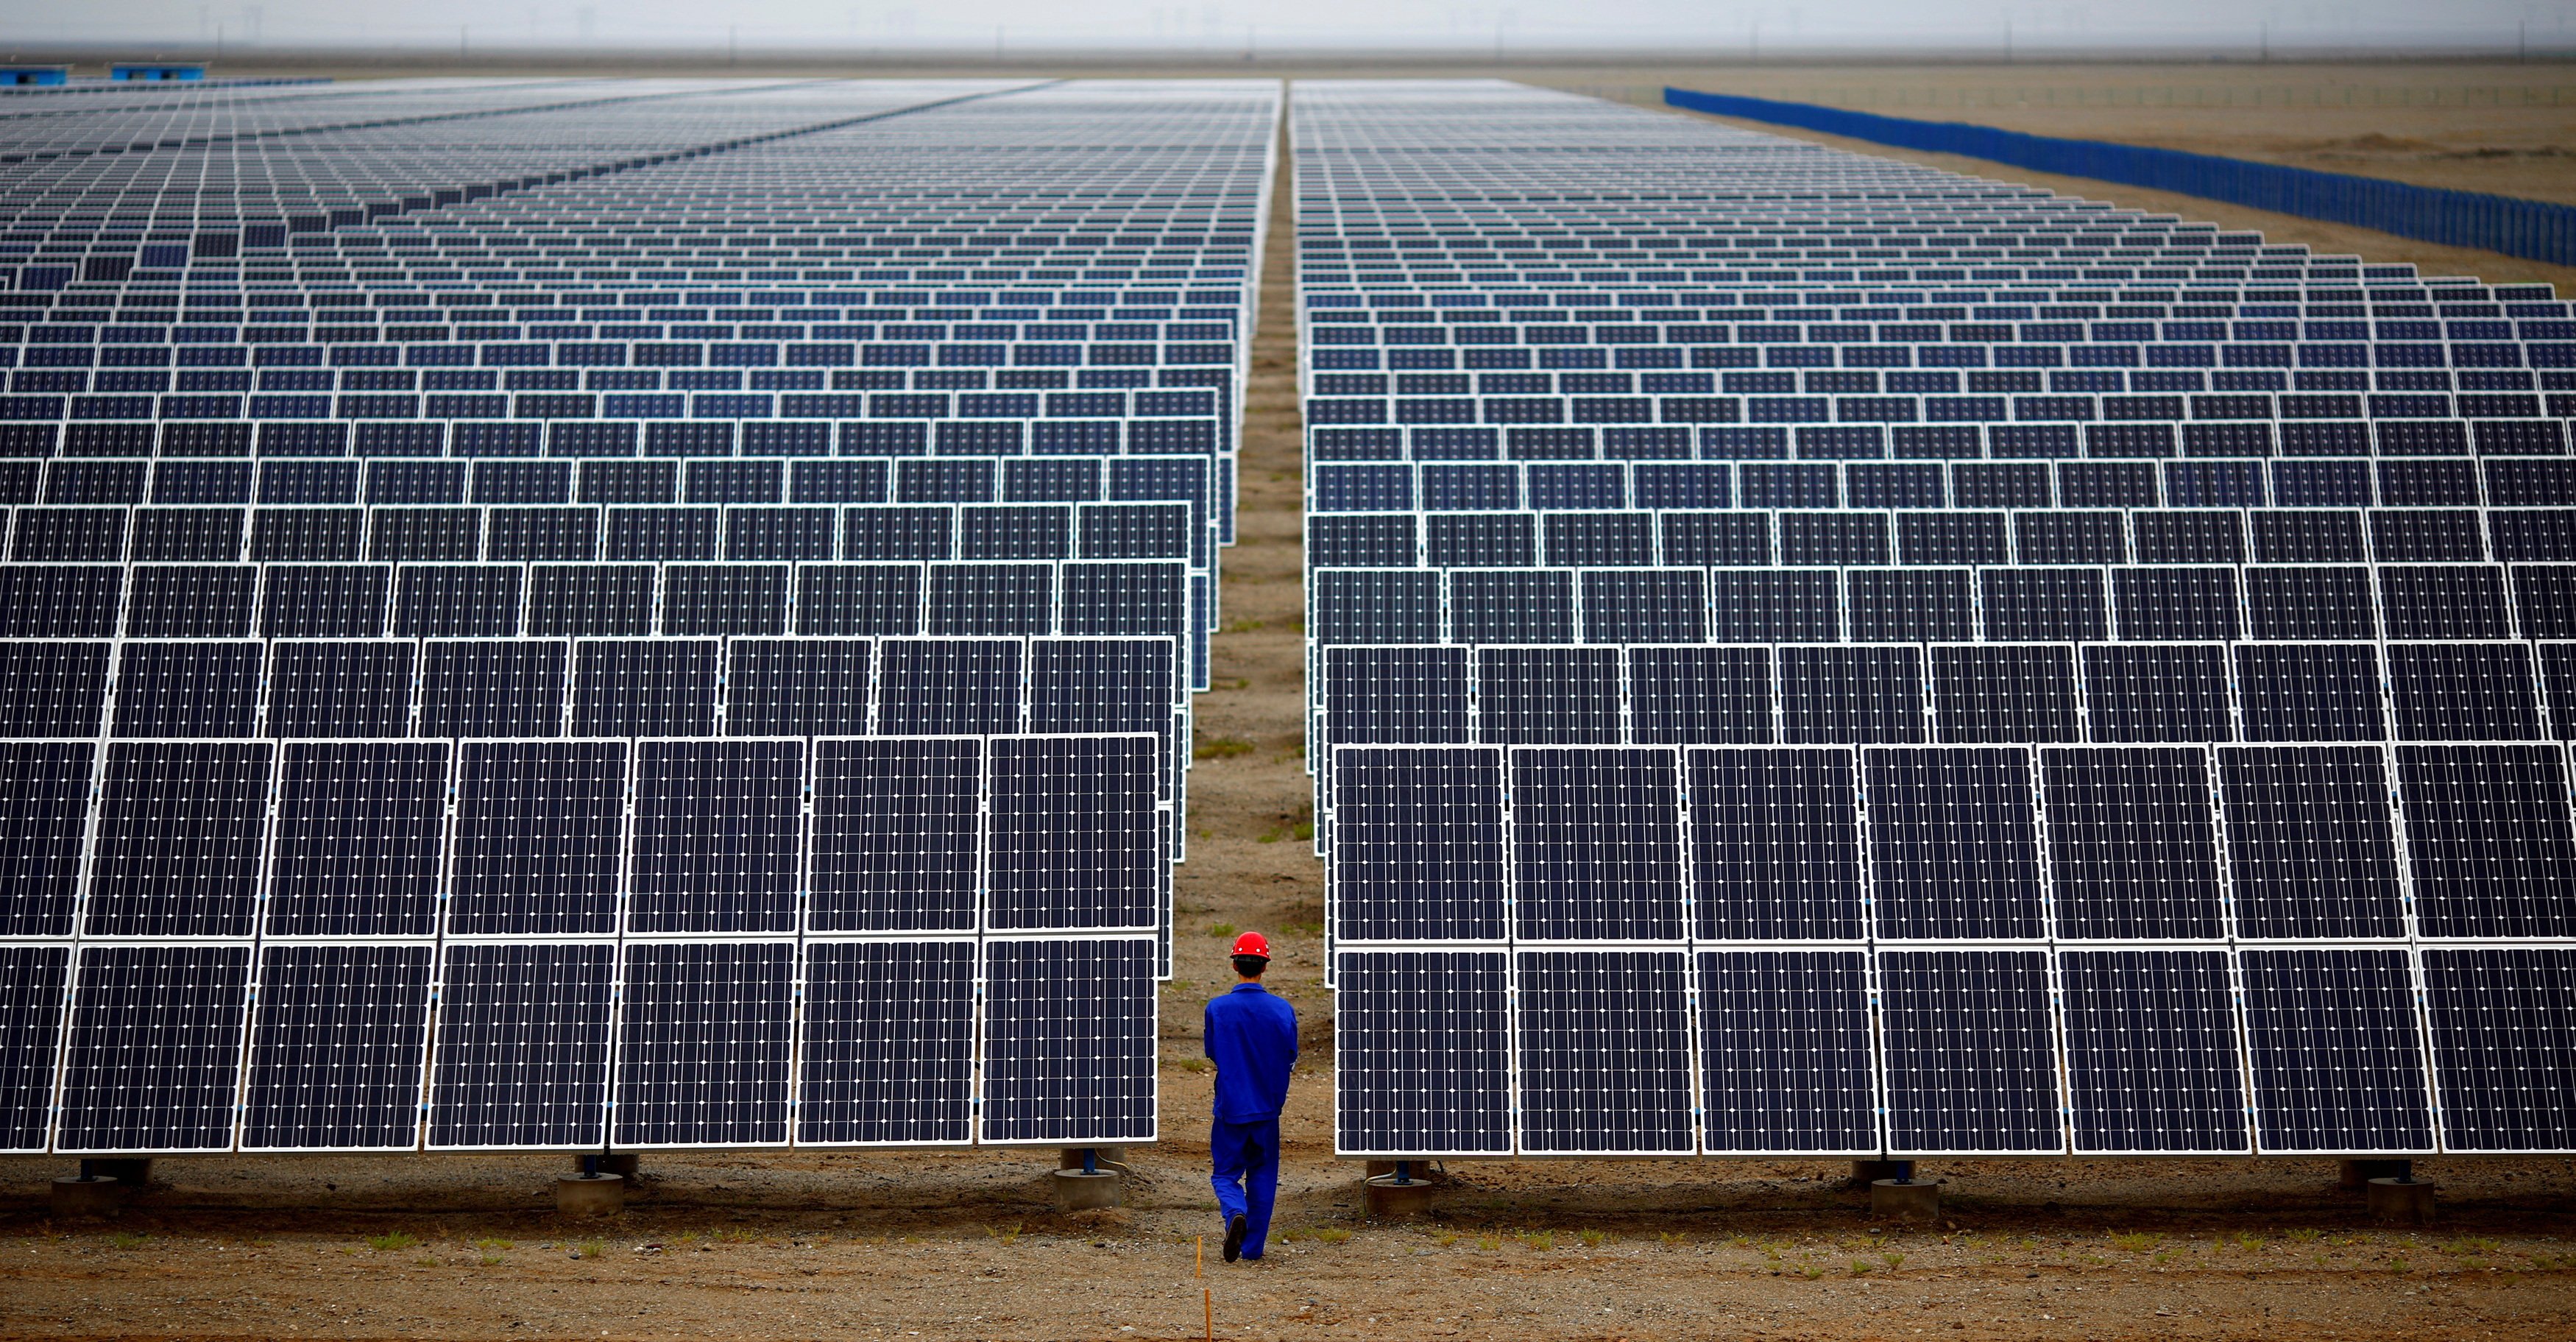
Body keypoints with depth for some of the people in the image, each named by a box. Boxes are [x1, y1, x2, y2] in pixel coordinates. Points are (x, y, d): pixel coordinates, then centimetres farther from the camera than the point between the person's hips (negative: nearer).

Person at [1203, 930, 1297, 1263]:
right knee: (1262, 1175, 14)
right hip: (1267, 1107, 2)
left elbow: (1211, 1053, 0)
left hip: (1230, 1107, -2)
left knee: (1226, 1173, 9)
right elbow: (1290, 1057, 1)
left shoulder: (1217, 1007, -11)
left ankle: (1235, 1212, -22)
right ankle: (1253, 1248, 14)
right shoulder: (1283, 1009, -6)